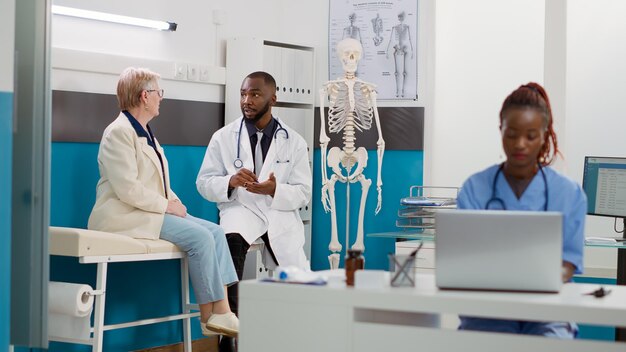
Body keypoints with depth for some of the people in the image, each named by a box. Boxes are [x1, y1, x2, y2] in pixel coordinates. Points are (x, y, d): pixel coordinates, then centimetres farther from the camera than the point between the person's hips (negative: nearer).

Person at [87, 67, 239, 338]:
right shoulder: (119, 132, -12)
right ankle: (212, 314, -14)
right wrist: (167, 205, -16)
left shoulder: (145, 132, 19)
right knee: (200, 237, -23)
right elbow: (128, 189, -21)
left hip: (152, 211, 10)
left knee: (215, 232, -7)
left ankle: (222, 309, -16)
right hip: (127, 216, -10)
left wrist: (175, 201, 3)